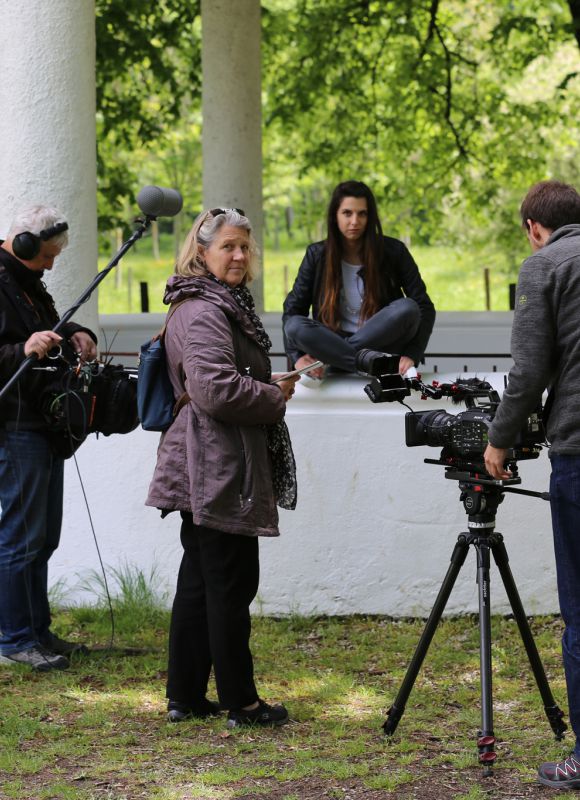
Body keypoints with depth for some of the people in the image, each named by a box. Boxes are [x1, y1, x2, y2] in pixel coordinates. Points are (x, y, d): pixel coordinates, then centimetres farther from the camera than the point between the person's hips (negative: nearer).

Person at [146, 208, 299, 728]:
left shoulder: (222, 305, 19)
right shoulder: (205, 313, -15)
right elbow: (215, 389, -25)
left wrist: (273, 386, 15)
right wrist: (276, 399, -11)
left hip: (204, 470, 11)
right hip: (221, 470, -11)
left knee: (199, 581, 13)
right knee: (231, 583, -4)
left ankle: (185, 696, 19)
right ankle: (240, 702, 2)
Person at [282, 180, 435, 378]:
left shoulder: (393, 251, -2)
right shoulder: (317, 255, 1)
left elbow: (425, 308, -3)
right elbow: (292, 311, 0)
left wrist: (411, 356, -18)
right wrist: (298, 358, -17)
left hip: (382, 344, -1)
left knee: (407, 308, -29)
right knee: (295, 326, -28)